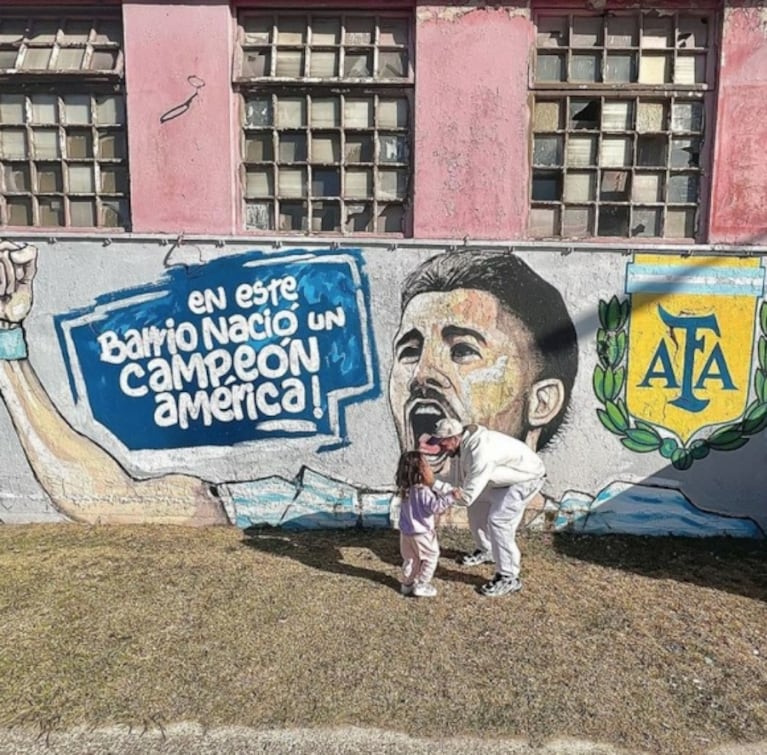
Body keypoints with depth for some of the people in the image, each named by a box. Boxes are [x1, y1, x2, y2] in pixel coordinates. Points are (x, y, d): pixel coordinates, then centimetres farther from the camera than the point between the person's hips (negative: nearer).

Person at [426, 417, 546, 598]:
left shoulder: (480, 453, -39)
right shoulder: (466, 439, -10)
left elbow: (466, 497, -36)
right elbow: (467, 482, 4)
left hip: (526, 478, -9)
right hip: (504, 475, 10)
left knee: (498, 521, -17)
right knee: (477, 507, 16)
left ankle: (509, 579, -4)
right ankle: (486, 551, 37)